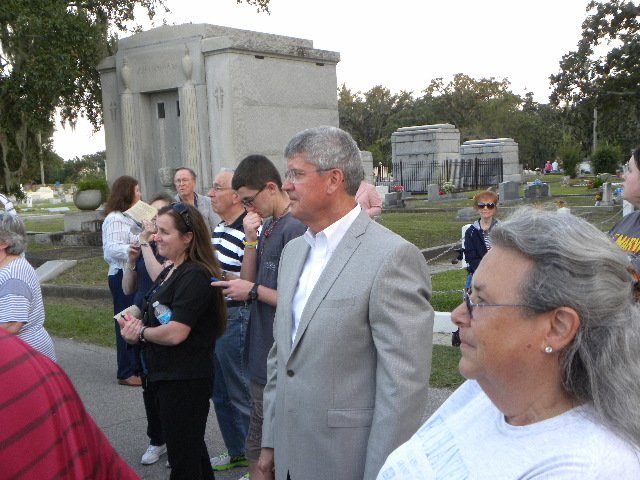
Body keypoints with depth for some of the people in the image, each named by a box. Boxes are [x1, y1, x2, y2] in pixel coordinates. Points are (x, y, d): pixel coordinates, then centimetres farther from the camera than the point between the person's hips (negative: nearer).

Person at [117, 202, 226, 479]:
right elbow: (159, 318, 16)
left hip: (184, 381, -10)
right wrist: (135, 325, -6)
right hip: (167, 376, 10)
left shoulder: (195, 277, -21)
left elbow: (175, 333, -26)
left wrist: (140, 333, -9)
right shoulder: (169, 272, 11)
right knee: (193, 449, 23)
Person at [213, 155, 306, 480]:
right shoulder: (268, 226, 9)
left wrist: (254, 291, -12)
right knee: (259, 451, 20)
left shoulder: (295, 228, -18)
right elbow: (248, 282, 9)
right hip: (261, 356, 8)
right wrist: (251, 239, -3)